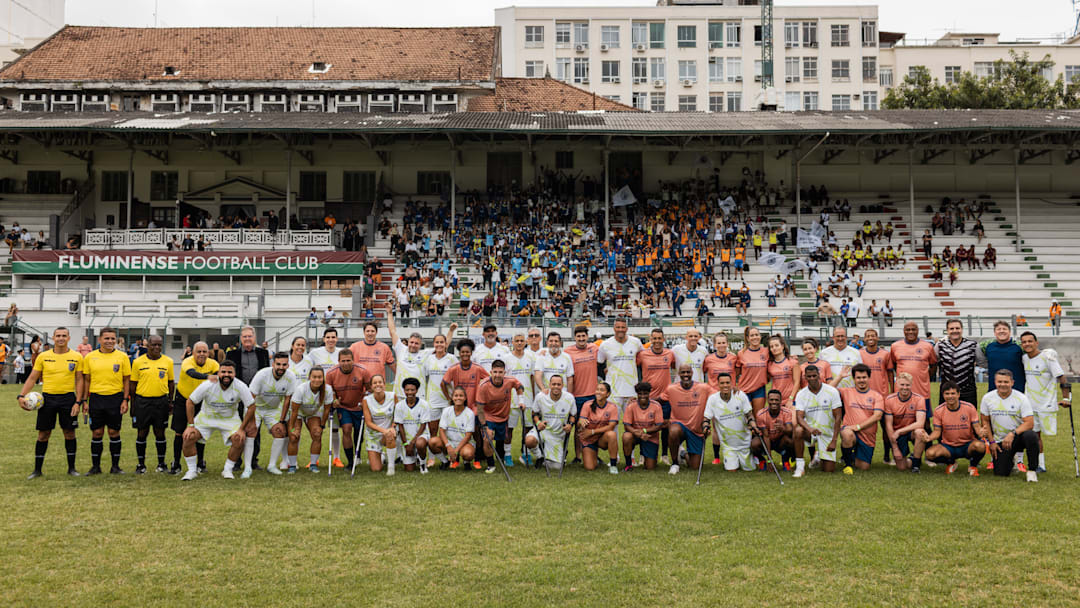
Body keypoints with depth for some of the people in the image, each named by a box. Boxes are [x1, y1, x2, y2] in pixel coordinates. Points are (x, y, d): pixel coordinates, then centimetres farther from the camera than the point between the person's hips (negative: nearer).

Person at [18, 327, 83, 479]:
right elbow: (32, 378, 6)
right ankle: (37, 469, 14)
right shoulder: (43, 357, 2)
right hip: (47, 398, 1)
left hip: (68, 398, -1)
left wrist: (78, 402, -6)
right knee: (43, 434, 4)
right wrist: (21, 396, -6)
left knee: (69, 433, 4)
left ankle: (71, 468, 14)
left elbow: (79, 380, 2)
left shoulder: (76, 357, 0)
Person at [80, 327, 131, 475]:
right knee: (97, 433, 6)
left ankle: (115, 466, 13)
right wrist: (84, 400, 4)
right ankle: (95, 466, 16)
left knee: (114, 432, 4)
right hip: (96, 398, 1)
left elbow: (126, 380, 4)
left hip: (115, 398, -1)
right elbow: (86, 380, 9)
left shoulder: (122, 357, 1)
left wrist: (125, 400, -3)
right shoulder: (90, 357, 4)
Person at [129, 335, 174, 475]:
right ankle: (141, 464, 15)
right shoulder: (138, 362, 1)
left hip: (161, 401, 1)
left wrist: (170, 401, 7)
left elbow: (171, 383, 11)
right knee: (142, 433, 4)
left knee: (160, 432, 7)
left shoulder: (168, 361, 4)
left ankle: (161, 463, 17)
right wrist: (132, 404, 3)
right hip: (142, 401, -1)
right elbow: (133, 384, 5)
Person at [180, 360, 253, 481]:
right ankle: (192, 471, 2)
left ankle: (227, 470, 1)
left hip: (230, 418, 0)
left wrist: (242, 429, -16)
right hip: (206, 416, 0)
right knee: (189, 437, -17)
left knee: (239, 440, -22)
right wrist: (191, 425, -13)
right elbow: (189, 402, -13)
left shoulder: (240, 387, -24)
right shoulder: (208, 385, -25)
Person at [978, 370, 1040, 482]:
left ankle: (1032, 470, -17)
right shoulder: (987, 398, -1)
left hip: (1017, 436, -2)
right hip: (999, 441, 2)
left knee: (1031, 436, -38)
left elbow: (1029, 423, -15)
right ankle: (1012, 459, 28)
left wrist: (1012, 434, -28)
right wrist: (991, 442, 1)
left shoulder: (1021, 398, -9)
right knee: (1000, 474, -8)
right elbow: (985, 420, 8)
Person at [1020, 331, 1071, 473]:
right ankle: (1040, 466, 15)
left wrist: (1066, 397, -18)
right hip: (1030, 404, 6)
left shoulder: (1047, 356, -12)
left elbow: (1061, 377, -13)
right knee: (1035, 434, 8)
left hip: (1047, 403, -6)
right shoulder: (1024, 358, 7)